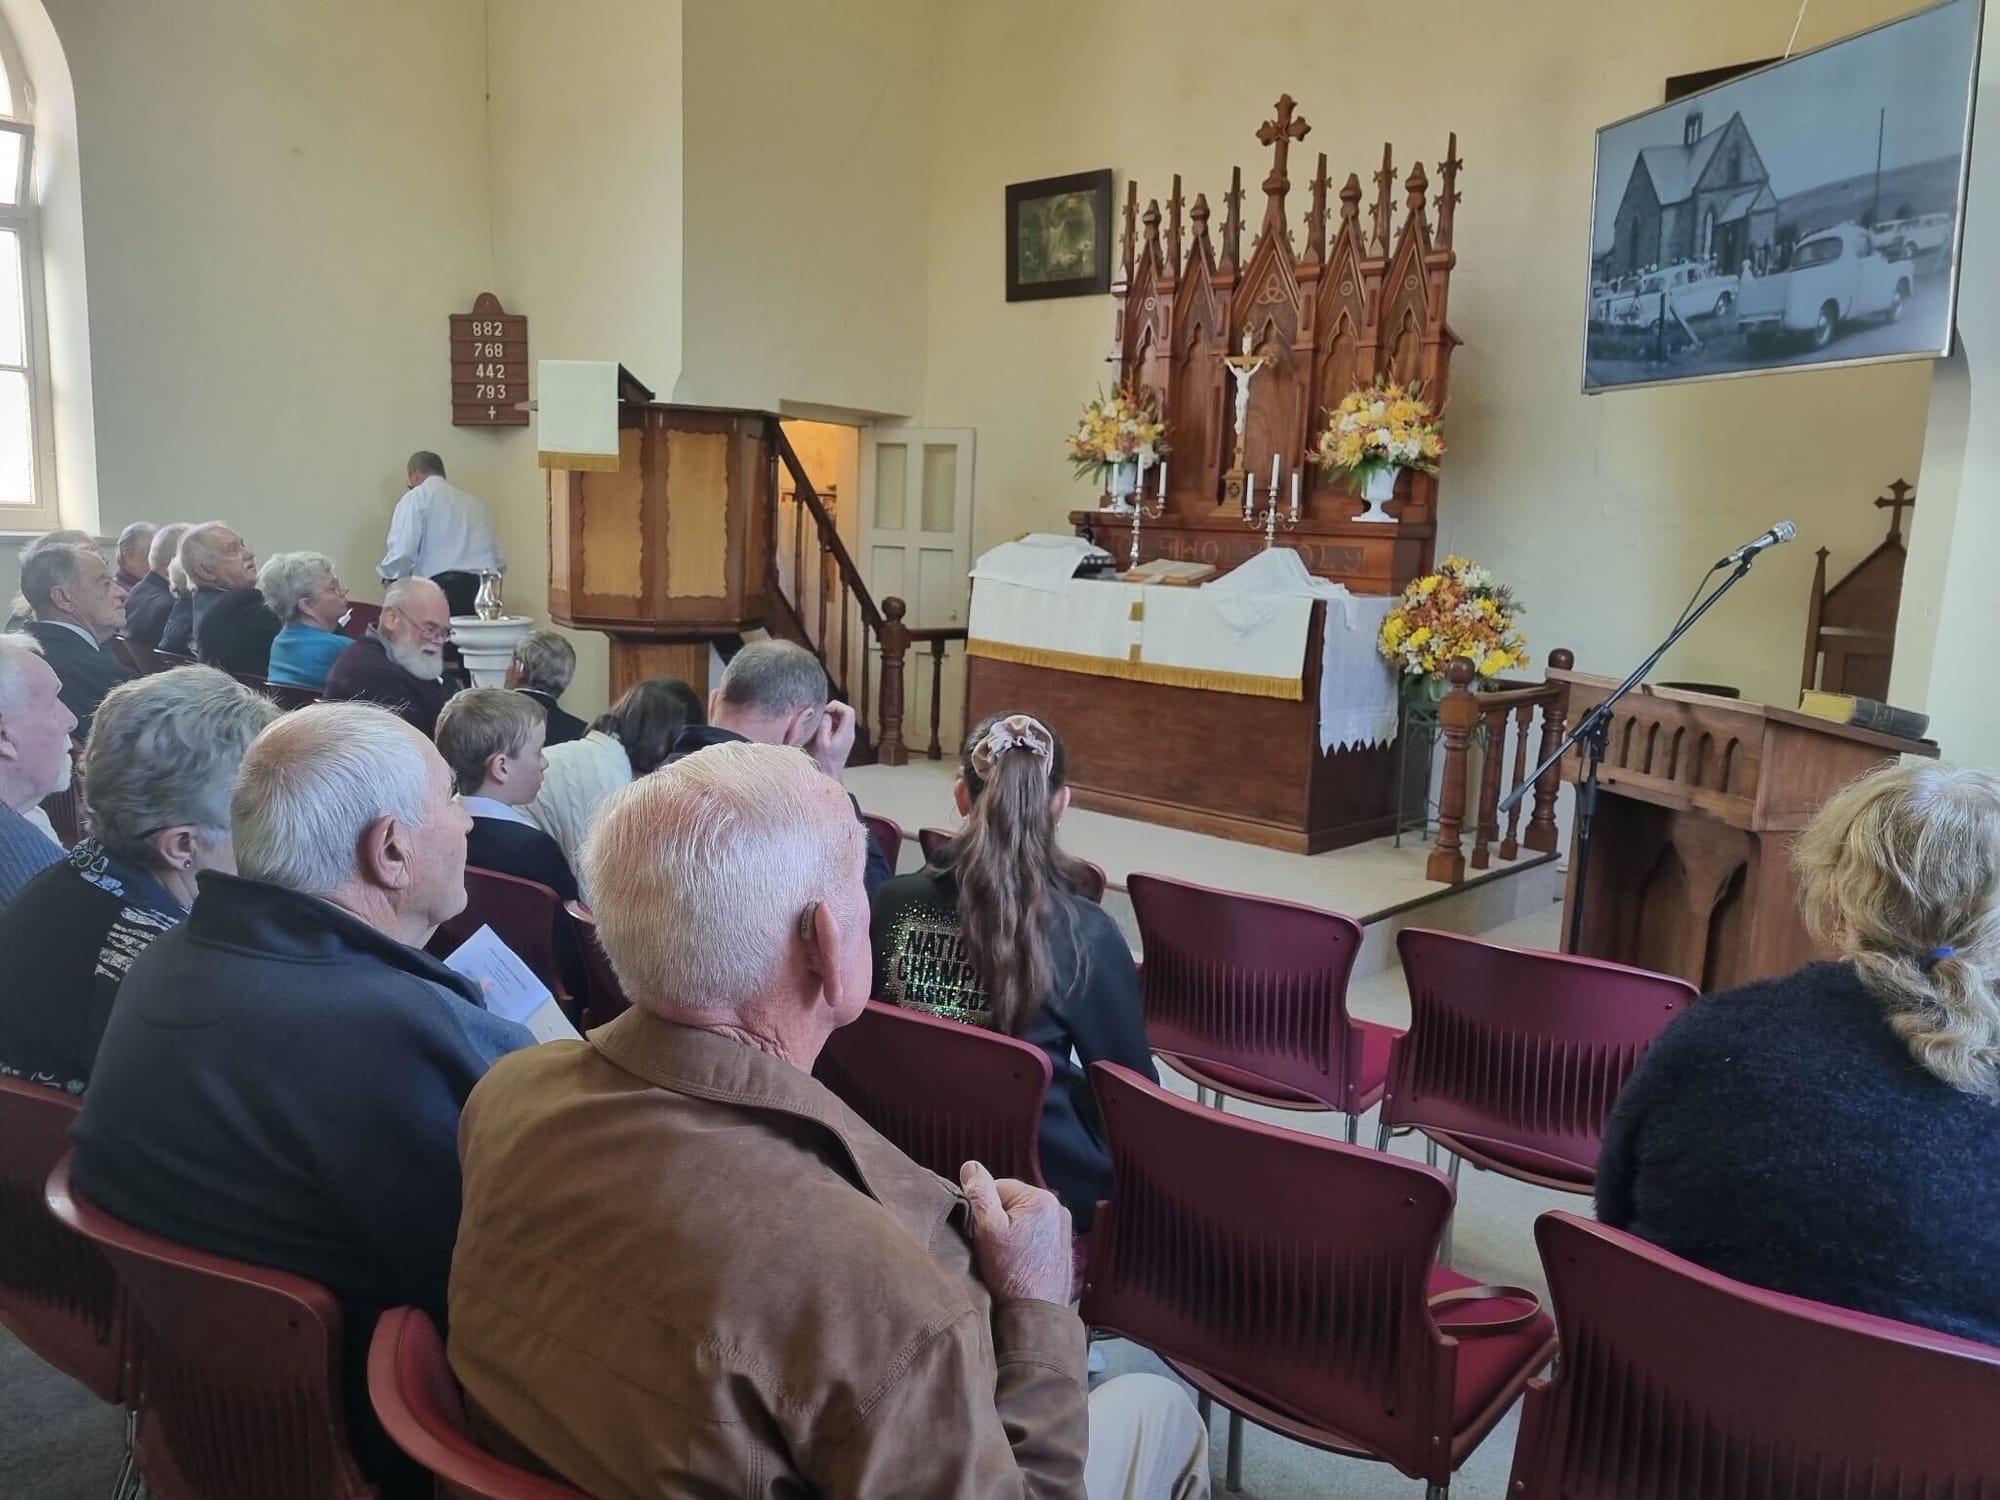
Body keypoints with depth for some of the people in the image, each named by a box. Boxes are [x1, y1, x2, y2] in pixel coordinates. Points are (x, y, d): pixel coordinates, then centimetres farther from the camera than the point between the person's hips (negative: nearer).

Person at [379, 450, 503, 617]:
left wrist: (390, 577, 14)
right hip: (485, 590, 5)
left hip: (442, 586, -5)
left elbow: (402, 552, -5)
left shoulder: (415, 497, 6)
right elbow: (500, 562, 18)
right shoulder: (476, 502, 21)